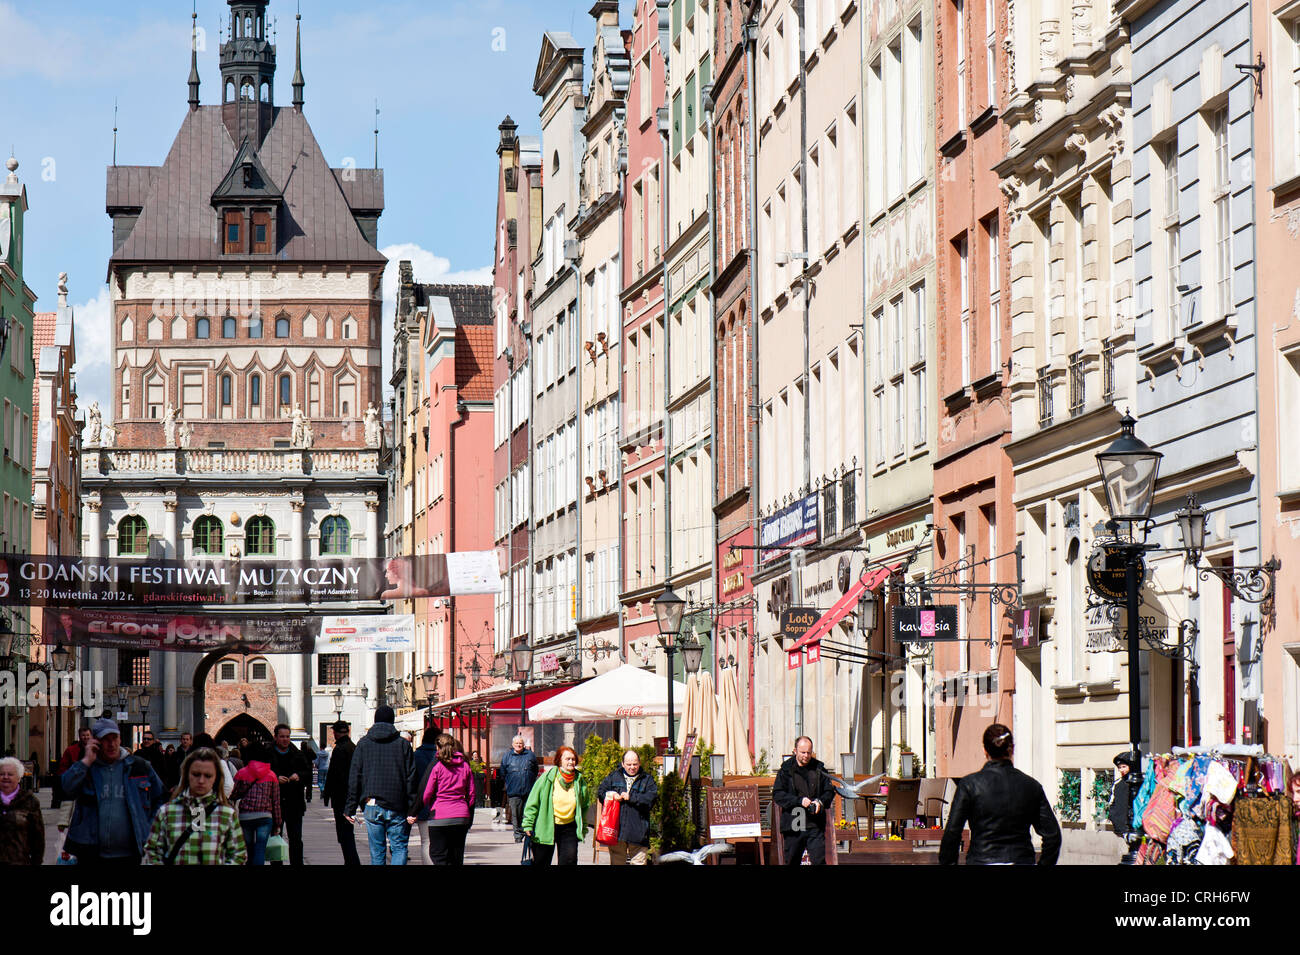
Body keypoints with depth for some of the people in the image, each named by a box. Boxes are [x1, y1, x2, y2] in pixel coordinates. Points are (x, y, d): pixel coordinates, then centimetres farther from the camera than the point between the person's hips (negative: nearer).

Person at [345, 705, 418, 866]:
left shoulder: (363, 744, 6)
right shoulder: (403, 744, 3)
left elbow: (354, 778, 4)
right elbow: (411, 779, 0)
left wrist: (351, 809, 6)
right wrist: (412, 810, 2)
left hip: (372, 805, 1)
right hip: (397, 808, -1)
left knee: (376, 851, 6)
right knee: (399, 848, 4)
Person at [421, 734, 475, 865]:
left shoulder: (438, 767, -7)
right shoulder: (465, 766, 5)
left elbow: (427, 794, -4)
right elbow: (471, 794, 8)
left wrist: (420, 807, 15)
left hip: (440, 817, -4)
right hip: (461, 816, 4)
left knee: (438, 855, 0)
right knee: (457, 858, 11)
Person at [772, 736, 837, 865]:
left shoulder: (819, 768, 9)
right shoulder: (786, 770, 2)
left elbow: (829, 791, 14)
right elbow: (777, 794, -4)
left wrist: (820, 802, -8)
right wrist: (799, 800, -16)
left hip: (815, 825, 1)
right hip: (792, 824, -1)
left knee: (819, 860, -8)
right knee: (792, 861, 7)